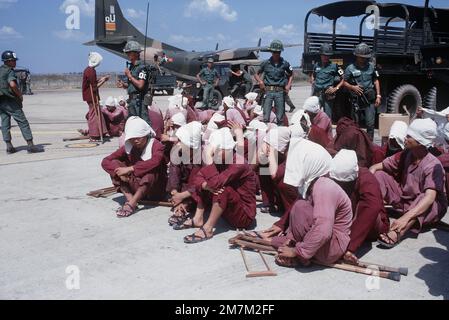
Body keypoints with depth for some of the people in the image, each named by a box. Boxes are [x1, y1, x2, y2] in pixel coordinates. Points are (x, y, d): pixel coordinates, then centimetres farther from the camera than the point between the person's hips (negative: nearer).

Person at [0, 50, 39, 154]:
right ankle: (30, 145, -5)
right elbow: (12, 84, -27)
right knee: (23, 122, -4)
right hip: (10, 101, -8)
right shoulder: (9, 71, -11)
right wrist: (20, 95, -14)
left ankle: (9, 146, 9)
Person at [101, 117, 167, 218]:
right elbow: (105, 162, -7)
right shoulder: (128, 147, 0)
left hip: (155, 190, -4)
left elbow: (155, 161, -36)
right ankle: (130, 199, -25)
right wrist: (119, 172, -26)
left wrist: (130, 169, -35)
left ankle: (132, 203, -37)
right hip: (136, 186, 4)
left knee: (152, 169, -34)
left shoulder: (156, 146, -12)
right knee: (114, 163, -10)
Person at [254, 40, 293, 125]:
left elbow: (291, 75, 19)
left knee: (280, 118, 4)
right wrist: (260, 81, -5)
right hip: (268, 91, 0)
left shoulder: (285, 63, 5)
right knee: (266, 117, -4)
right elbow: (256, 74, 15)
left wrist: (288, 85, 4)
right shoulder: (266, 63, 5)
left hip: (280, 92, 0)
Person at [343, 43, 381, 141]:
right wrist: (353, 87, -15)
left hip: (370, 100, 1)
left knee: (370, 124, -6)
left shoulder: (371, 66, 5)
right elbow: (344, 82, 4)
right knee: (355, 124, 10)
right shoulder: (350, 68, -3)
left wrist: (378, 95, 6)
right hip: (356, 100, -1)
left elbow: (376, 81, 13)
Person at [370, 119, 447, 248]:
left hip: (430, 208, -6)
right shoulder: (406, 155, -7)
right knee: (379, 175, -8)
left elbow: (429, 198, -38)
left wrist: (406, 218, -52)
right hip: (404, 200, 6)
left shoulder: (433, 165, -25)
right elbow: (378, 166, -4)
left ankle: (397, 232, -57)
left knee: (424, 198, -40)